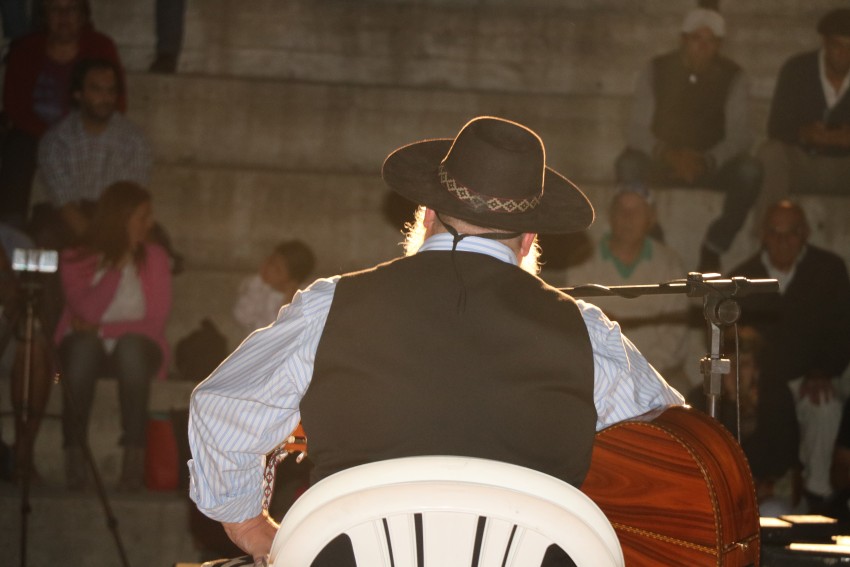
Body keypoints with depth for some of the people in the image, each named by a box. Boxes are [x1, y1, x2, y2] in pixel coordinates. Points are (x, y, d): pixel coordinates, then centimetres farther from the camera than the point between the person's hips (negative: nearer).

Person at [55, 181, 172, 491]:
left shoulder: (153, 257, 3)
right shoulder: (75, 259, 0)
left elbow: (156, 322, -6)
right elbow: (87, 311, -17)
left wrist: (101, 329, -13)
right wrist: (118, 264, -17)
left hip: (134, 349, 0)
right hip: (85, 348, 0)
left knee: (131, 346, -36)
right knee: (83, 344, -37)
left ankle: (134, 455, -39)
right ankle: (74, 452, -36)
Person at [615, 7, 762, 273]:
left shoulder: (733, 77, -6)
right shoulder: (657, 70, -6)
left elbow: (740, 134, -13)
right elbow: (637, 130, -11)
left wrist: (708, 161, -33)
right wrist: (667, 154, -32)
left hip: (711, 164, 1)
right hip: (661, 160, 0)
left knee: (750, 171, -31)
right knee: (628, 165, -33)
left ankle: (713, 248, -15)